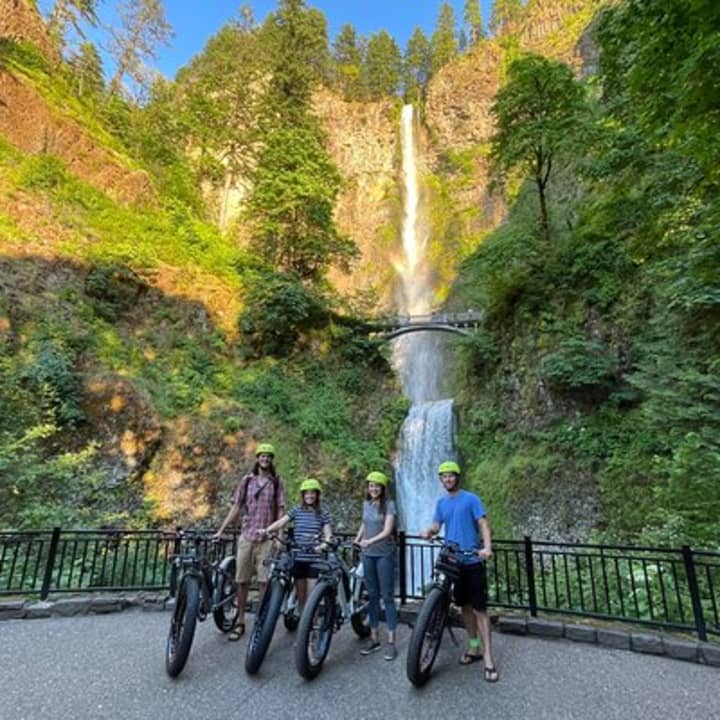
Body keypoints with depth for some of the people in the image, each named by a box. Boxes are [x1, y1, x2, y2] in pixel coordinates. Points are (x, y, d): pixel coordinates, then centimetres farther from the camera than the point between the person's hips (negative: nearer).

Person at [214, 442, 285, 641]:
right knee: (242, 580, 7)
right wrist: (221, 530, 6)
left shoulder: (276, 482, 3)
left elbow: (280, 510, 1)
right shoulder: (247, 480, 6)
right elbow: (236, 507, 9)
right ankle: (240, 622, 20)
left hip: (267, 538, -2)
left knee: (264, 581, -1)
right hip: (246, 536, 2)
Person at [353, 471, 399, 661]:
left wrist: (370, 541, -30)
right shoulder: (366, 504, 7)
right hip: (367, 554, 5)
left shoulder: (389, 504, -9)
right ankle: (374, 638, 23)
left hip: (384, 554, -5)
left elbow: (387, 530, -18)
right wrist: (357, 539, 11)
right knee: (372, 596, 12)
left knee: (387, 596, 0)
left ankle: (391, 642, 8)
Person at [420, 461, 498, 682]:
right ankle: (474, 647, 31)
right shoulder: (441, 503, 9)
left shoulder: (471, 499, -7)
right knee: (465, 605, 15)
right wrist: (428, 532, -19)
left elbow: (483, 524, -13)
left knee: (479, 608, -3)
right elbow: (436, 526, 4)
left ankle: (488, 658, 4)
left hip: (473, 561, -5)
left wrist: (487, 547, -29)